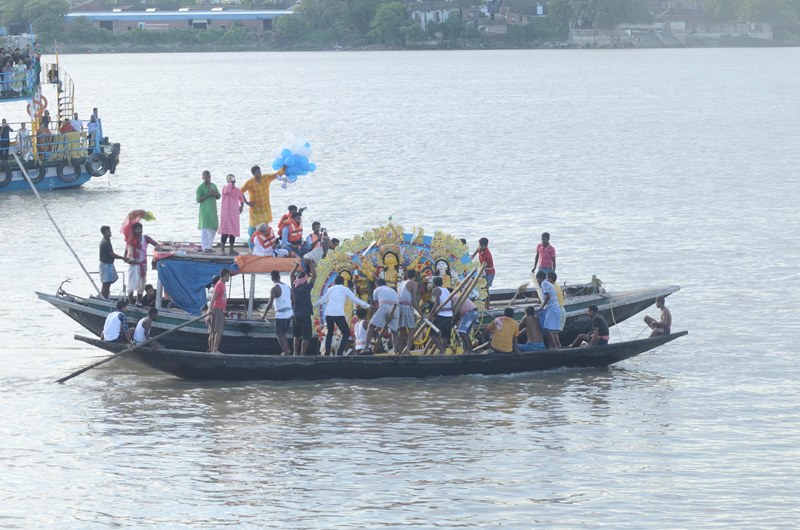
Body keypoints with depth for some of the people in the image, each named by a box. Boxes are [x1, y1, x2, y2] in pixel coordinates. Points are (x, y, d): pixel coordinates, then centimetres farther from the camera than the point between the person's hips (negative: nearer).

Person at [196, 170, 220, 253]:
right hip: (204, 211, -6)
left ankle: (209, 246, 17)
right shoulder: (200, 188, -4)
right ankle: (205, 247, -12)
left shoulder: (214, 186, 14)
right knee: (205, 229, -10)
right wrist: (208, 195, -19)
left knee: (213, 229, 8)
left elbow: (219, 197, 17)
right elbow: (198, 200, -11)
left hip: (213, 211, 6)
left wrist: (216, 194, -6)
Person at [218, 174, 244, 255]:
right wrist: (230, 183, -16)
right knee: (225, 231, -9)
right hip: (225, 212, -4)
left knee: (233, 231, 7)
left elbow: (242, 201, 21)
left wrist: (241, 207, 3)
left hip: (235, 213, 4)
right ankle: (223, 250, -8)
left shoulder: (238, 191, 9)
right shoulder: (225, 188, -1)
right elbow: (227, 191, -26)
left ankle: (231, 249, 16)